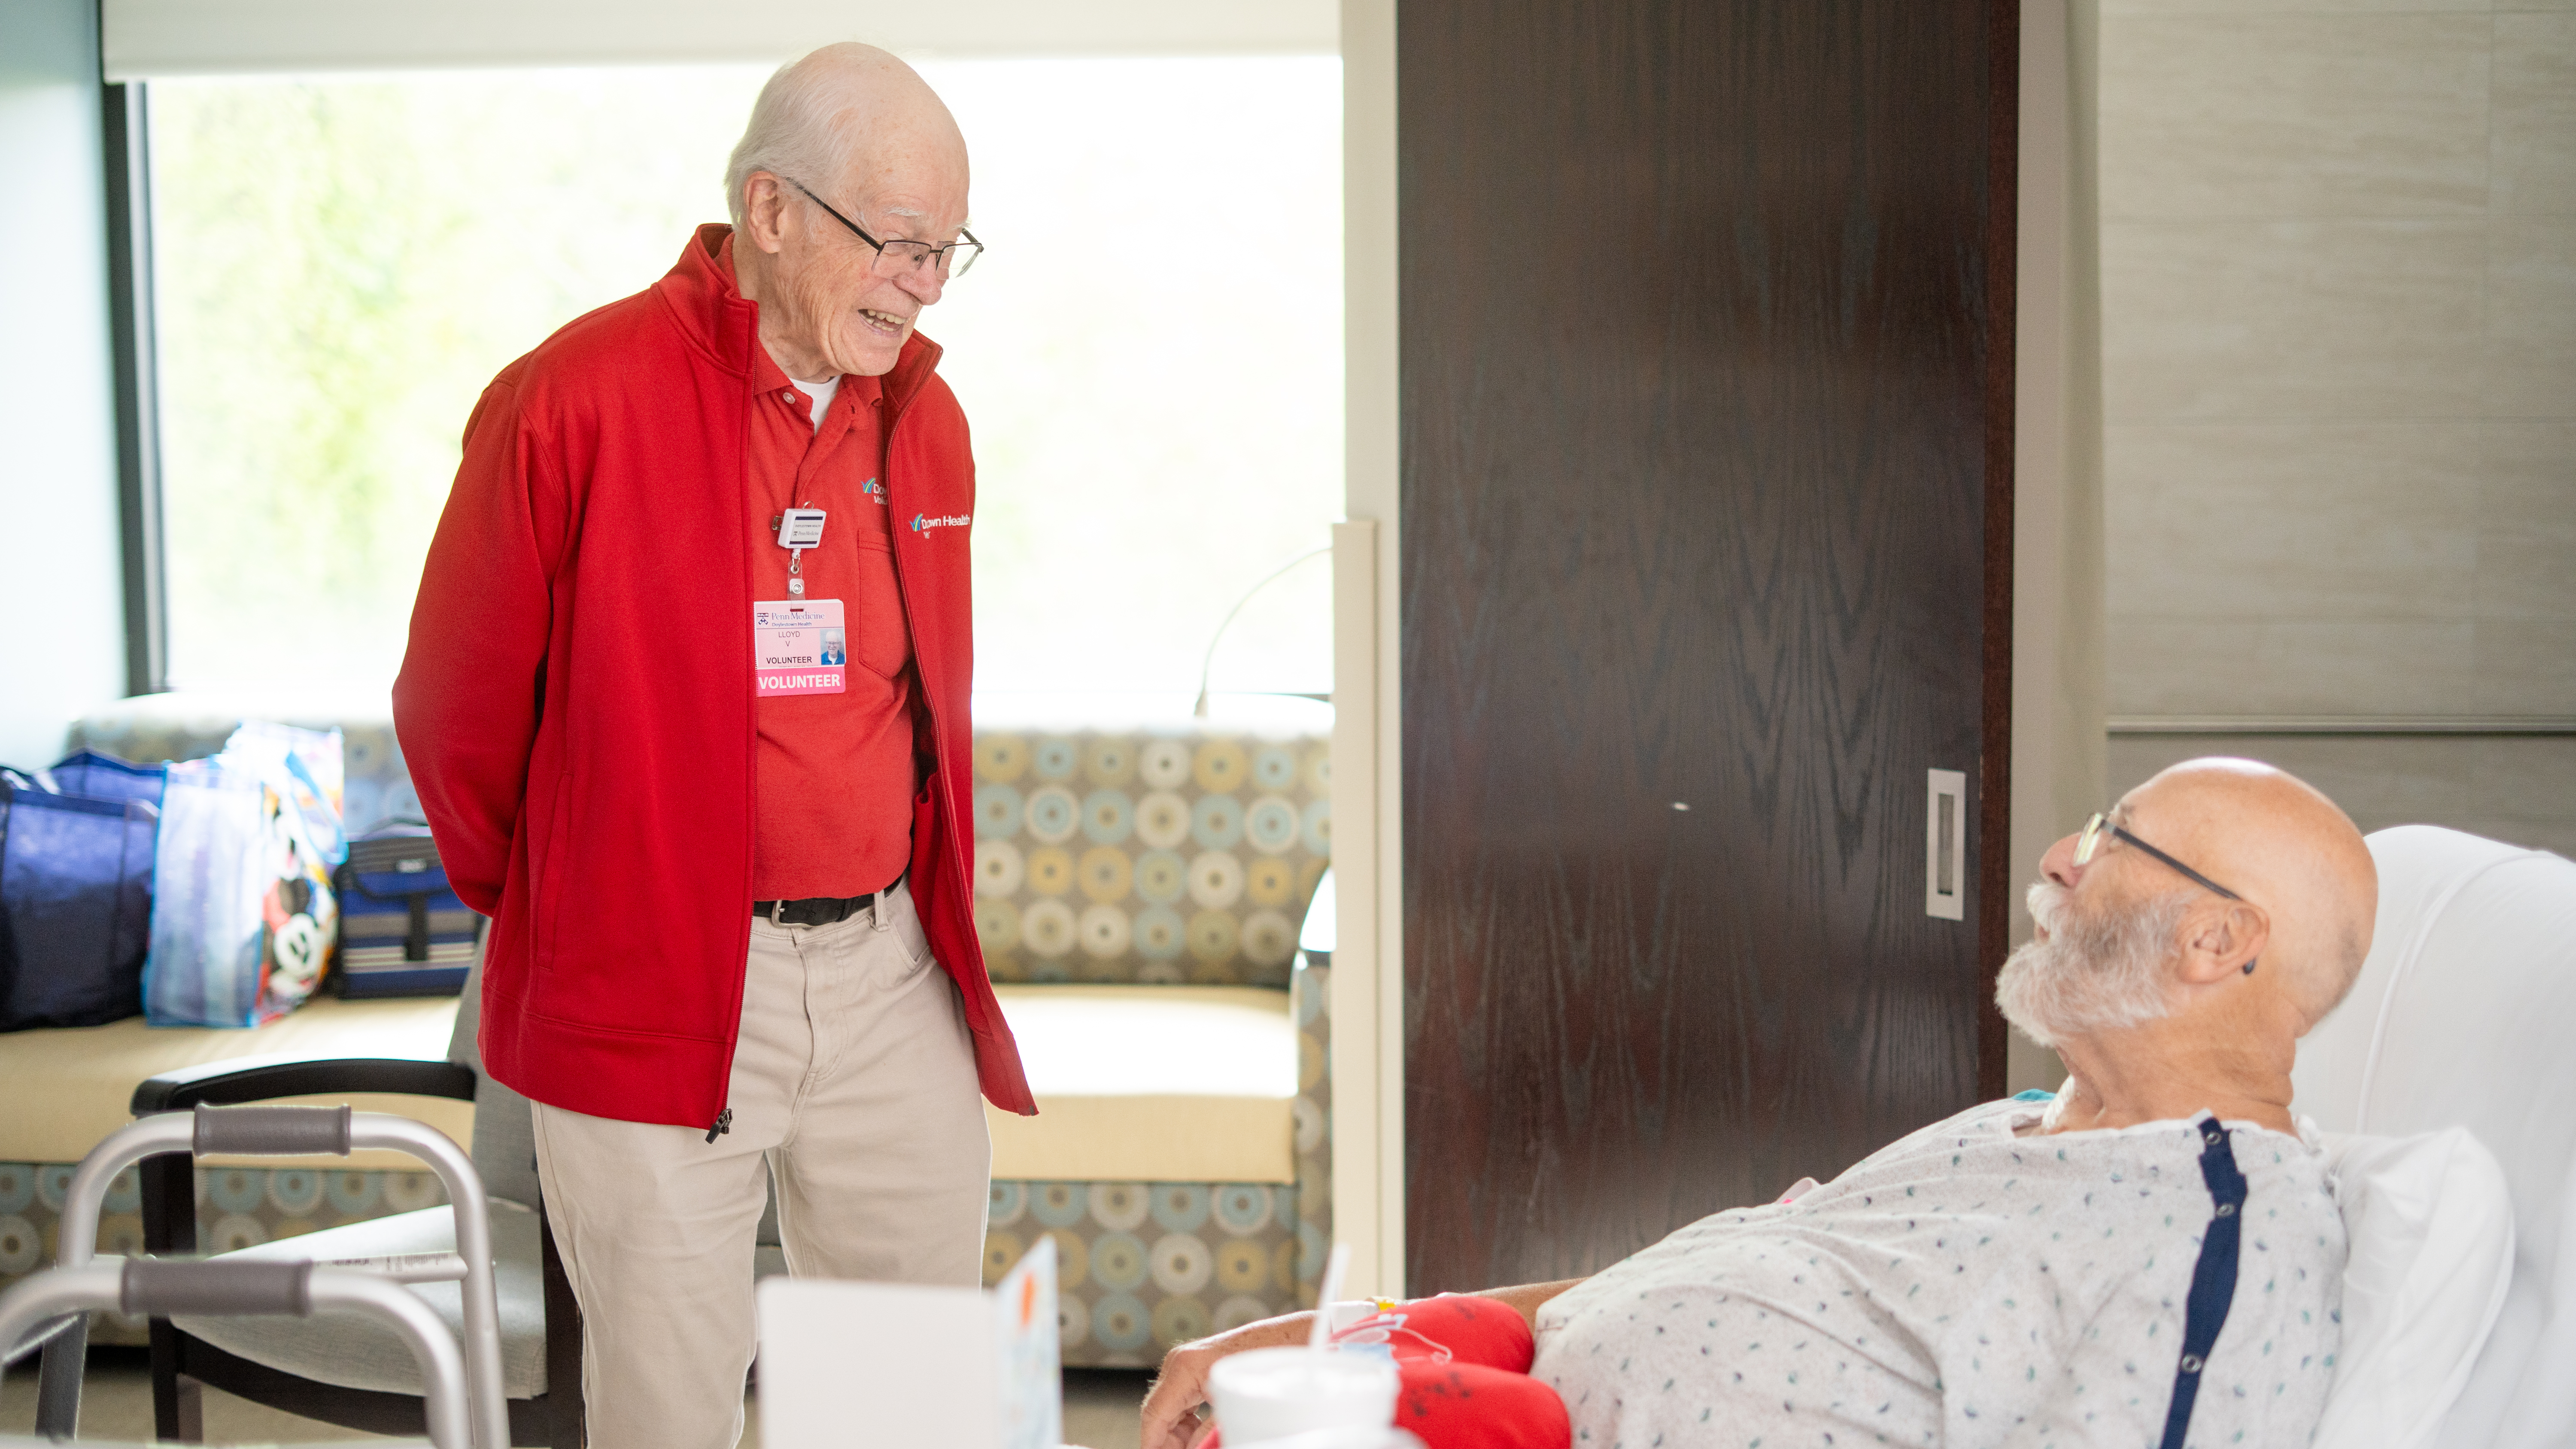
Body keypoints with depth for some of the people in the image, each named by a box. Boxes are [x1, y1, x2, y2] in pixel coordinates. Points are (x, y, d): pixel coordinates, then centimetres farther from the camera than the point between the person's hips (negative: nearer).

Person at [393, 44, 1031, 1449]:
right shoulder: (575, 400, -11)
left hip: (894, 975, 5)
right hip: (653, 991, -5)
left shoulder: (926, 419, 8)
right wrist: (542, 902, 11)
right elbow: (455, 705, -1)